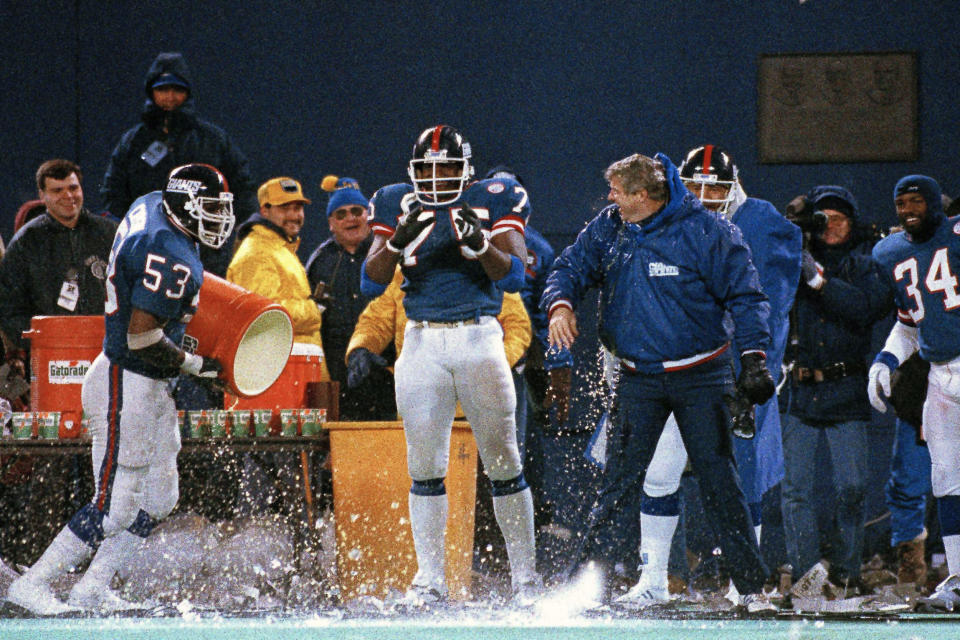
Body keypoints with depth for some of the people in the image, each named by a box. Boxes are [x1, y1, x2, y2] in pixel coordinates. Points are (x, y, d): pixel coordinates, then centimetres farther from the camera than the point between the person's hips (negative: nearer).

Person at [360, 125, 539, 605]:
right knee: (425, 466, -1)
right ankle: (429, 578, 5)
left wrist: (481, 244, -24)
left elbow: (514, 277, -7)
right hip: (421, 343, 2)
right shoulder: (398, 206, 6)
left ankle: (524, 574, 11)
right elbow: (370, 283, 0)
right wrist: (397, 240, -17)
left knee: (503, 462, 3)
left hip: (478, 336, -2)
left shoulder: (493, 201, 0)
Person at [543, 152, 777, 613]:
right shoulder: (607, 231, 4)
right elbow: (571, 268, 10)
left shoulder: (705, 232, -9)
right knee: (618, 481, -2)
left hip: (700, 376, -3)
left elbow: (744, 296, -6)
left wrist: (753, 358, -13)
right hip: (639, 379, 3)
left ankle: (752, 587, 4)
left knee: (718, 482, -3)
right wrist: (560, 304, -12)